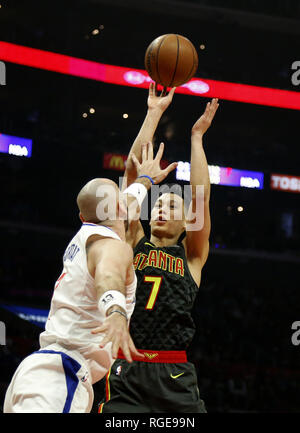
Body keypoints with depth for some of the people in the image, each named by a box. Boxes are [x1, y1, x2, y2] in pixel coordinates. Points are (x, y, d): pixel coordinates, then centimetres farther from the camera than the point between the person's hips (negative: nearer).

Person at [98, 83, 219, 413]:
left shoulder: (191, 256, 15)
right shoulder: (133, 243, 16)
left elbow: (201, 199, 5)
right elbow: (133, 174, 12)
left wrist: (197, 136, 7)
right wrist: (154, 114, 11)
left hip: (175, 375, 0)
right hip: (126, 373, 0)